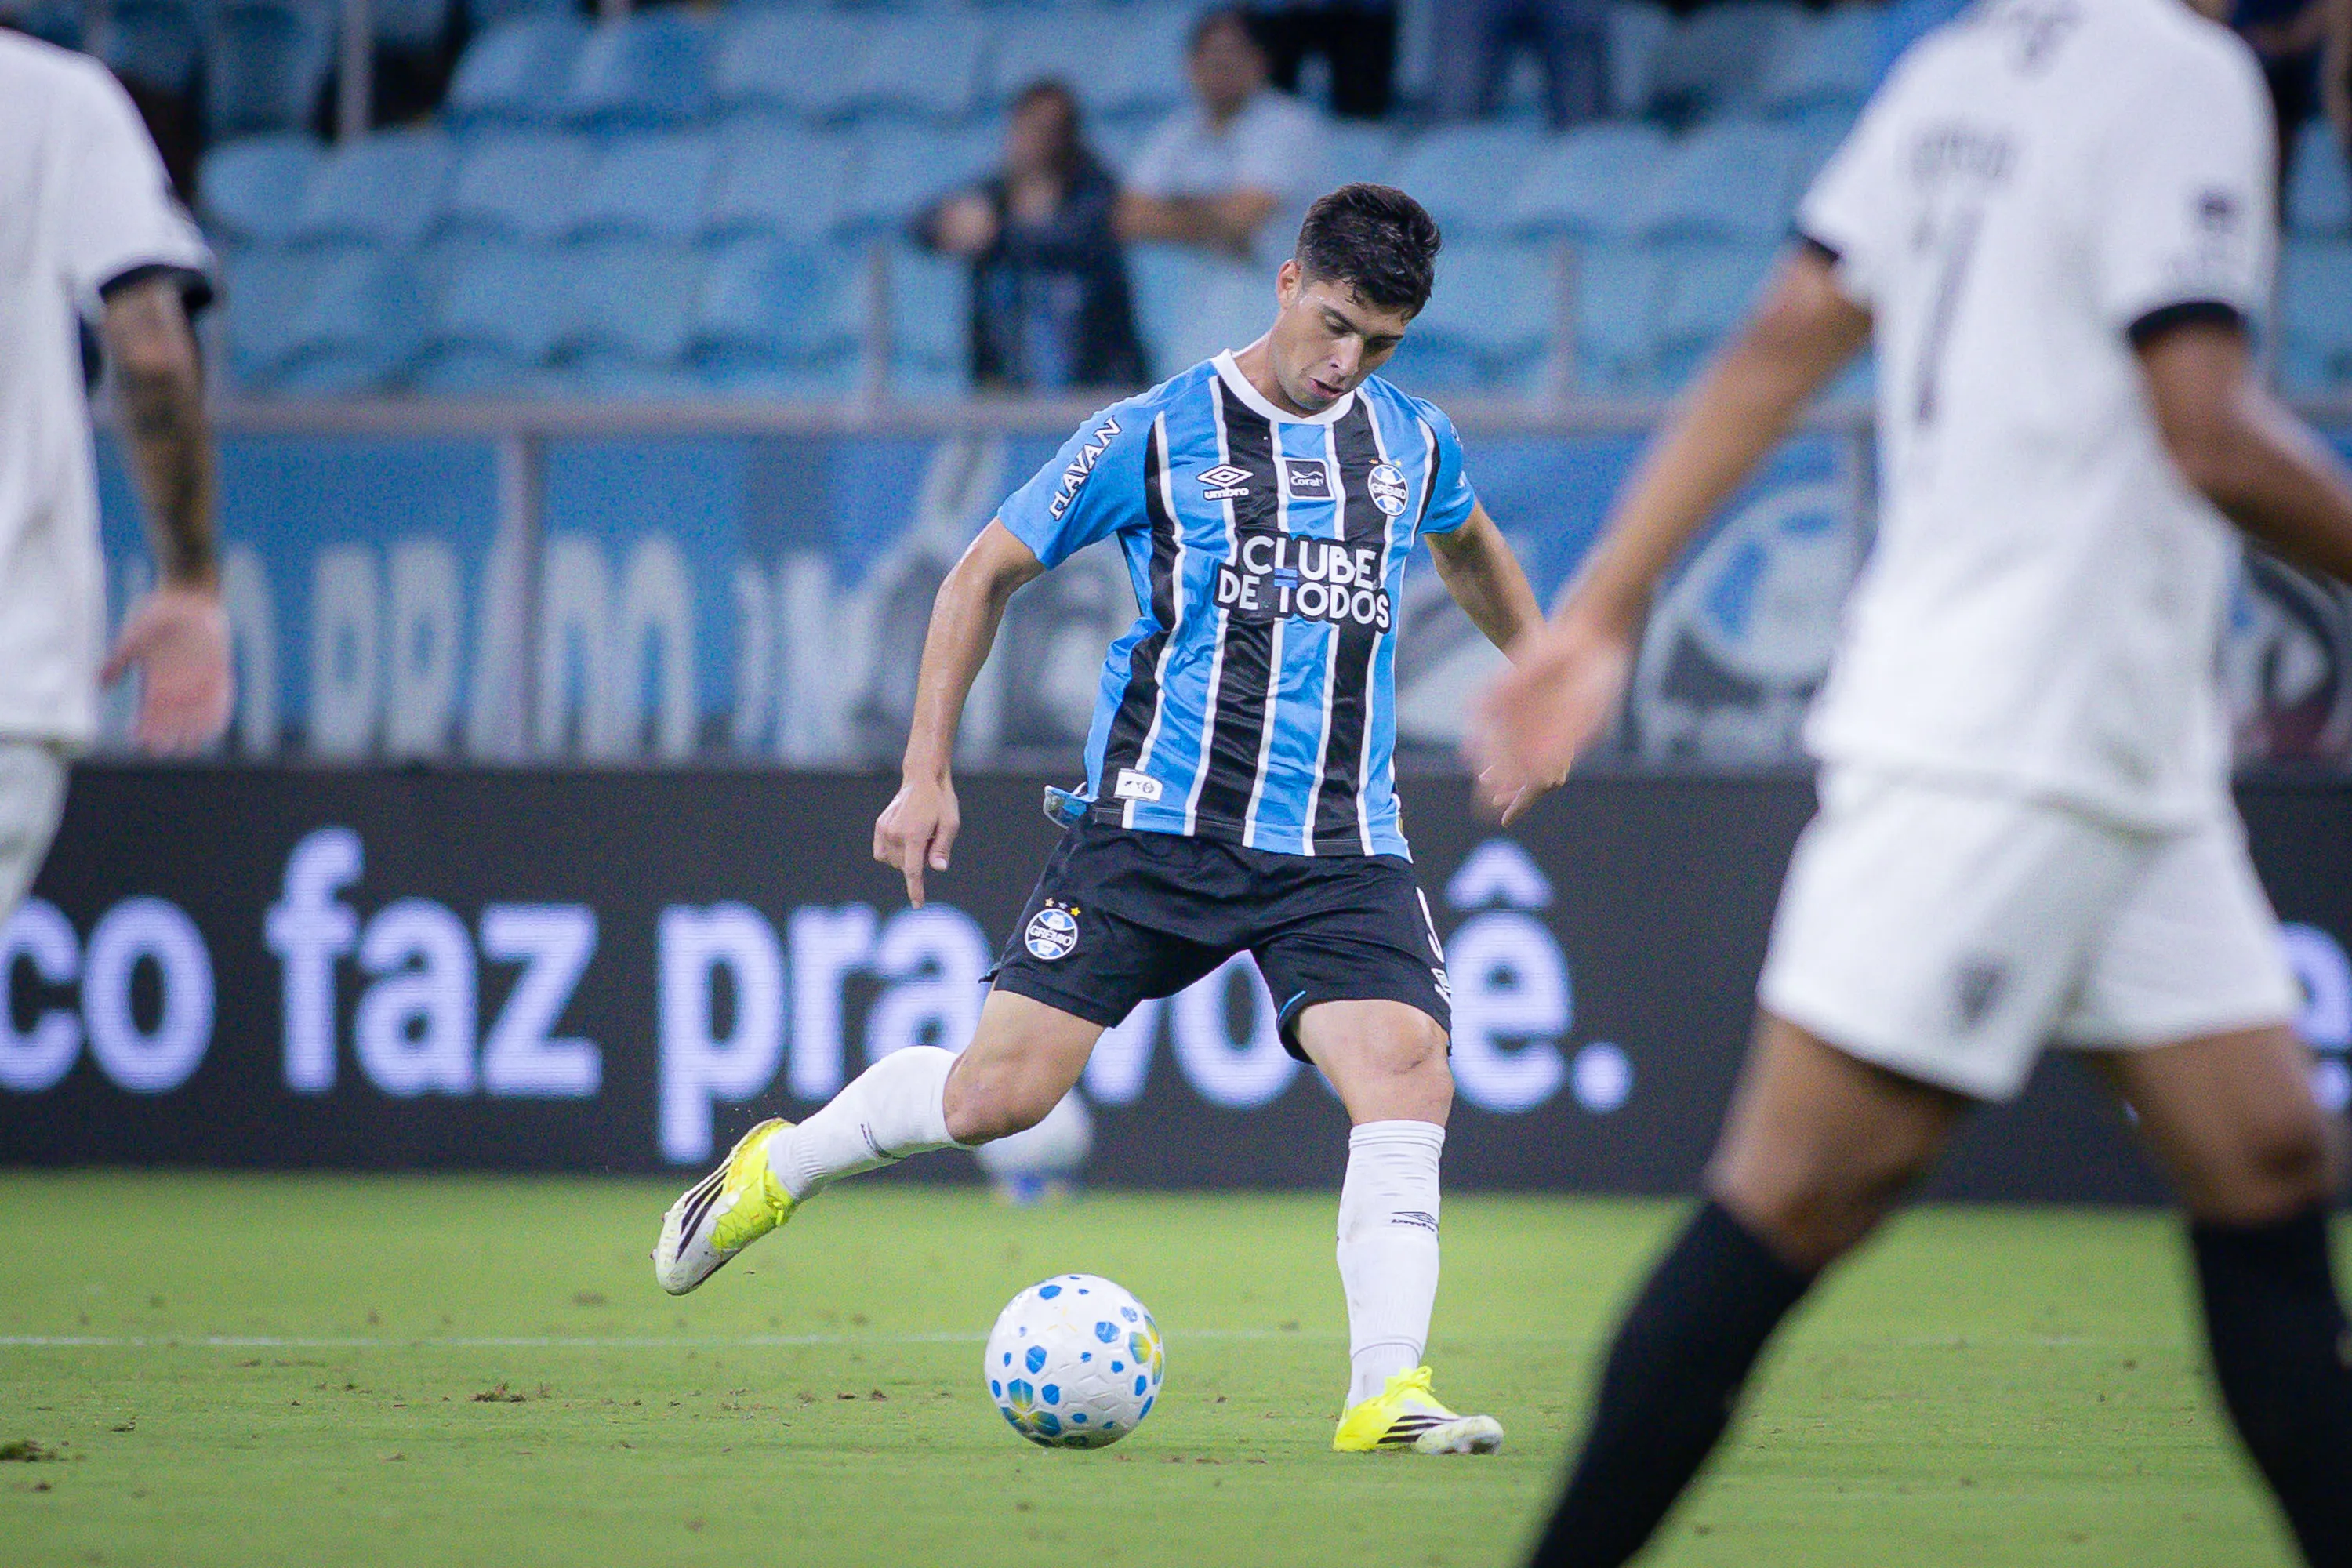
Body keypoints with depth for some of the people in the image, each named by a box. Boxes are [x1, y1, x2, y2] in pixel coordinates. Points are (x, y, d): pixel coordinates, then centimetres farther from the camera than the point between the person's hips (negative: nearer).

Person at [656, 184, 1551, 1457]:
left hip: (1341, 849, 3)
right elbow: (985, 574, 7)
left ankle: (1385, 1395, -17)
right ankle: (778, 1169, 22)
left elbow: (1471, 552, 36)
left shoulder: (1415, 445, 10)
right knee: (999, 1091, -6)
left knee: (1408, 1080, -20)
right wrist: (925, 775, 4)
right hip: (1157, 821, -3)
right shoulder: (1153, 436, -2)